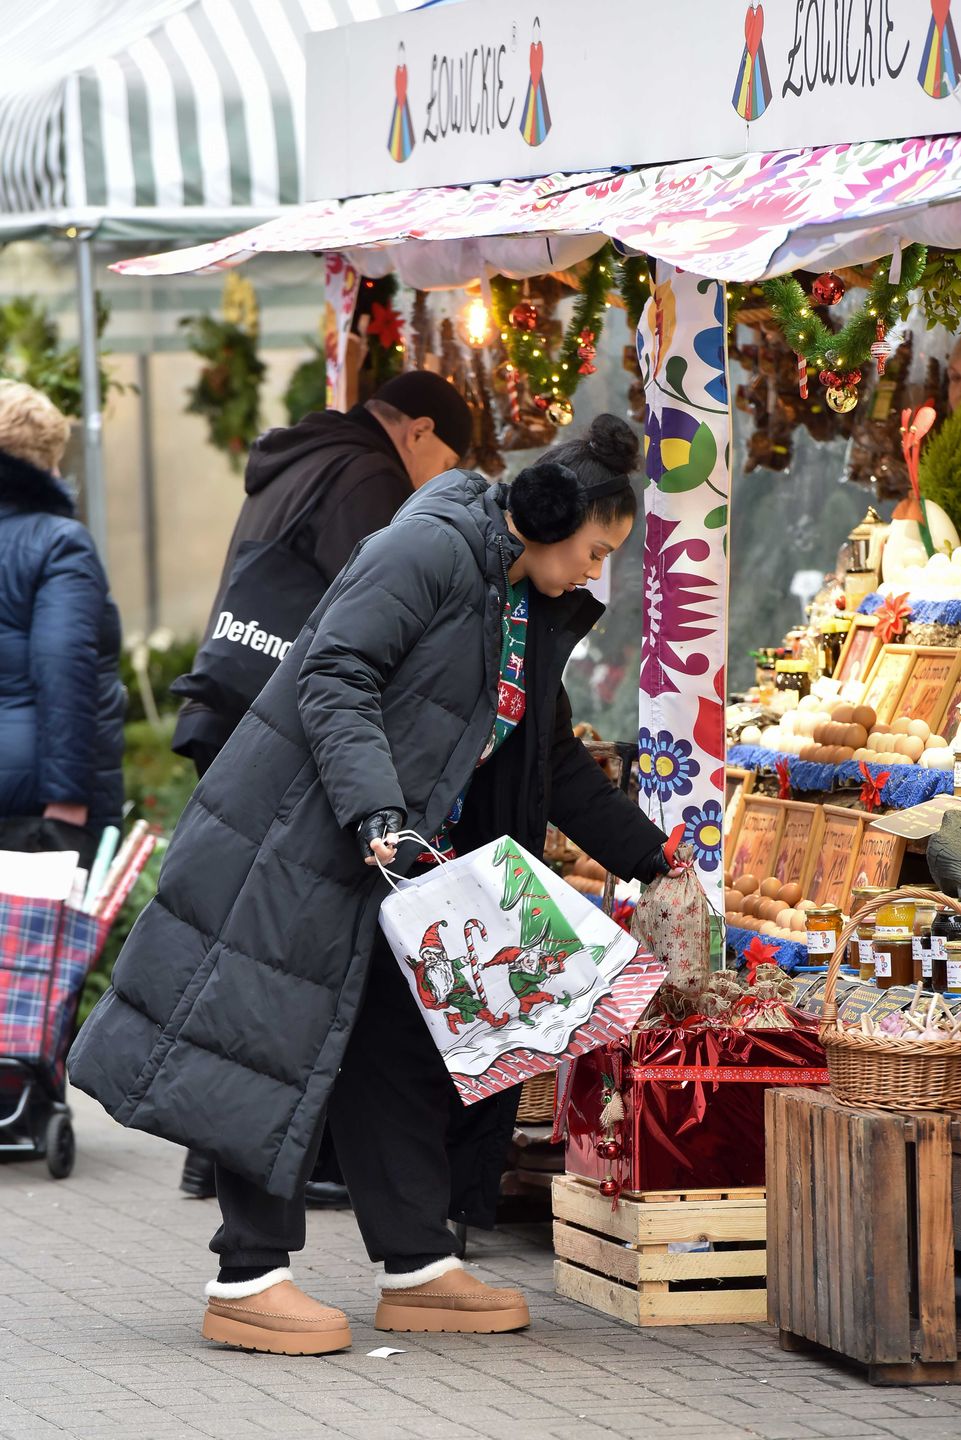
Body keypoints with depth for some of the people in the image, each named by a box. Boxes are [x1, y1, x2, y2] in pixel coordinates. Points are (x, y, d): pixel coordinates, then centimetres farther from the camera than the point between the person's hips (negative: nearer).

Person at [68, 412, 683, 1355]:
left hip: (403, 855, 10)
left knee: (404, 1048, 9)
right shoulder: (430, 551, -14)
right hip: (301, 830, -10)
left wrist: (648, 859, 23)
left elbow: (557, 766, 24)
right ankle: (247, 1281, -5)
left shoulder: (533, 614, 15)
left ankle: (418, 1269, 14)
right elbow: (335, 677, -23)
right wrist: (378, 815, -33)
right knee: (284, 1043, -8)